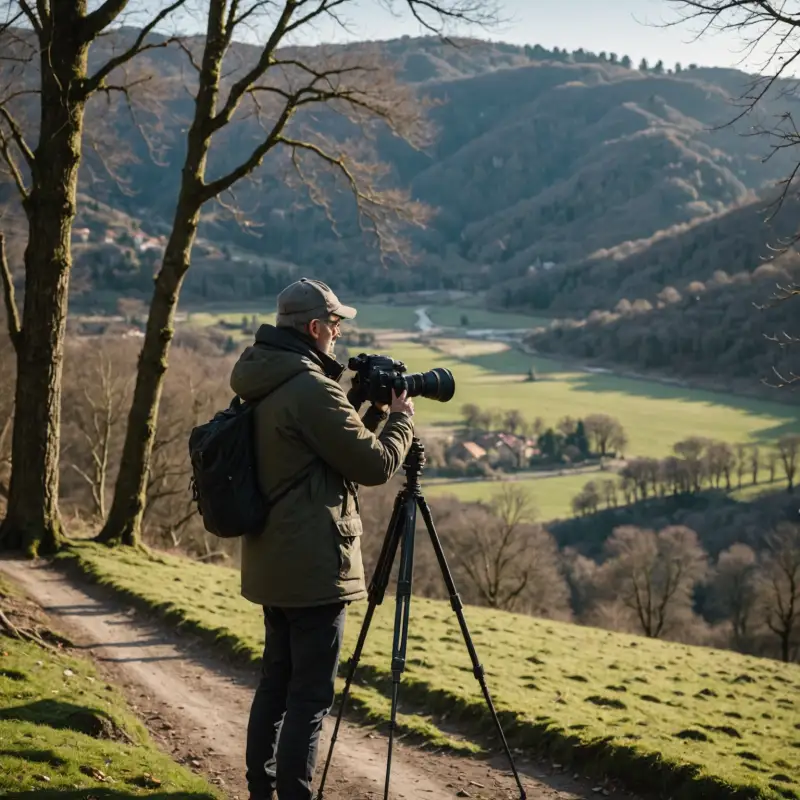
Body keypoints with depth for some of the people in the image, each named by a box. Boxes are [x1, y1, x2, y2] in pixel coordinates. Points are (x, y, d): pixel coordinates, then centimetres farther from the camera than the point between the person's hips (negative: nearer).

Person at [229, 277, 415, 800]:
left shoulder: (268, 387, 11)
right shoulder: (311, 389, -18)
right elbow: (374, 465, -14)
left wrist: (368, 404, 14)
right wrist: (401, 417, 2)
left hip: (274, 561, 10)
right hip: (313, 565, -10)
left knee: (277, 681, 18)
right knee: (311, 694, -5)